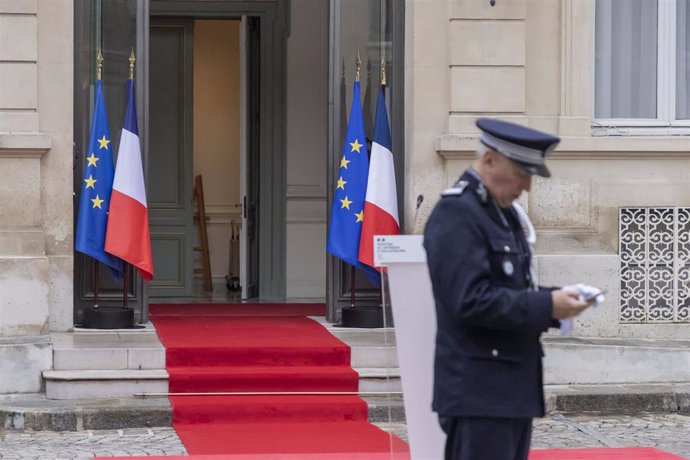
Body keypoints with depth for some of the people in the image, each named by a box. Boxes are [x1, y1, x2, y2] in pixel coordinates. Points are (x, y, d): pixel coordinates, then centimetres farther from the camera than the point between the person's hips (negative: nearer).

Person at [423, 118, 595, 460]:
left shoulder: (503, 212, 17)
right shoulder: (456, 214, -15)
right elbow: (471, 301, -23)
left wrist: (555, 300, 4)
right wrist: (548, 306, -20)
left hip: (513, 390, 10)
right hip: (479, 393, -10)